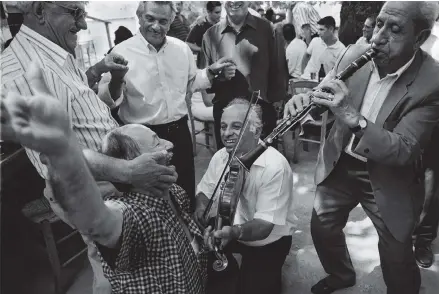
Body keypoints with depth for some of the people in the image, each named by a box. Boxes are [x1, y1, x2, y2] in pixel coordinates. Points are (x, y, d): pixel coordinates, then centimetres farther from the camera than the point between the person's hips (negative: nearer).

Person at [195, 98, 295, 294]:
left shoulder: (275, 166, -29)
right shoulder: (221, 156, -9)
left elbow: (265, 225, -30)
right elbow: (204, 191, 2)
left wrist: (233, 232, -49)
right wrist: (201, 209, -21)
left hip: (267, 242, -5)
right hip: (226, 231, 5)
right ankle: (226, 275, 18)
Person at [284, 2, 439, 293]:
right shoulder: (355, 54, -10)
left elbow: (403, 151, -27)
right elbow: (328, 91, 3)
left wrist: (354, 118, -42)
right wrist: (307, 97, -22)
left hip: (388, 178, -4)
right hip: (340, 165, 5)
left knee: (396, 257, 9)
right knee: (322, 227, 19)